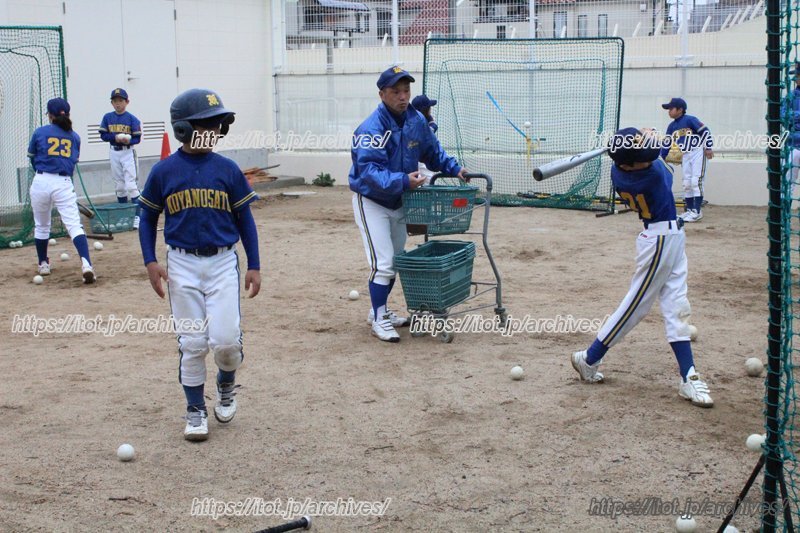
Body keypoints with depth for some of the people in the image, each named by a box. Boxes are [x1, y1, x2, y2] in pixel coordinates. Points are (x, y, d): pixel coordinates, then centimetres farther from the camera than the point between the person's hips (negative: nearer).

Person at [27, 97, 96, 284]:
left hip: (41, 182, 0)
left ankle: (43, 264, 31)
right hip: (64, 183, 0)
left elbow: (32, 159, 14)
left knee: (41, 226, 19)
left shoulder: (39, 133, 4)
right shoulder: (74, 137, 10)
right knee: (74, 225, -8)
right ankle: (86, 263, -28)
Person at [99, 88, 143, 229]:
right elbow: (103, 135, 1)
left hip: (128, 153, -4)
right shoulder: (107, 117, 3)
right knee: (119, 185, 11)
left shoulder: (132, 119, -7)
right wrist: (116, 137, -17)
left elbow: (137, 138, -8)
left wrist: (128, 140, -28)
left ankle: (138, 216, -13)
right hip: (114, 153, 4)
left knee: (131, 184, -11)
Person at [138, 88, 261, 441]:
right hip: (182, 264, 0)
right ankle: (195, 410, 19)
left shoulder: (227, 170, -1)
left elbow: (244, 219, 5)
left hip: (223, 262, 0)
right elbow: (148, 218, 8)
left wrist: (254, 266, 3)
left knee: (225, 339, -8)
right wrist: (150, 262, -3)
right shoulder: (163, 172, -2)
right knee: (192, 343, 4)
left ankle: (227, 384, 24)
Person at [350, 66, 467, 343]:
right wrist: (402, 181, -47)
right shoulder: (371, 129, -28)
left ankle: (380, 311, 35)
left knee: (397, 261, 18)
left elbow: (432, 151, 10)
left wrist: (454, 168, -3)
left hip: (398, 202, 8)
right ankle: (379, 320, 4)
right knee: (383, 263, -11)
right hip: (371, 202, -8)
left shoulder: (417, 121, -7)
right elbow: (370, 170, -36)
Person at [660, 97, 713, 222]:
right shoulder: (672, 126, 8)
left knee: (696, 181, -12)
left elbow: (705, 131, -15)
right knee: (686, 184, 8)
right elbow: (667, 144, 11)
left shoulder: (690, 120, -13)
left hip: (697, 152, -7)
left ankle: (697, 212, -11)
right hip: (685, 155, 8)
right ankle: (690, 210, 17)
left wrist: (708, 148, -19)